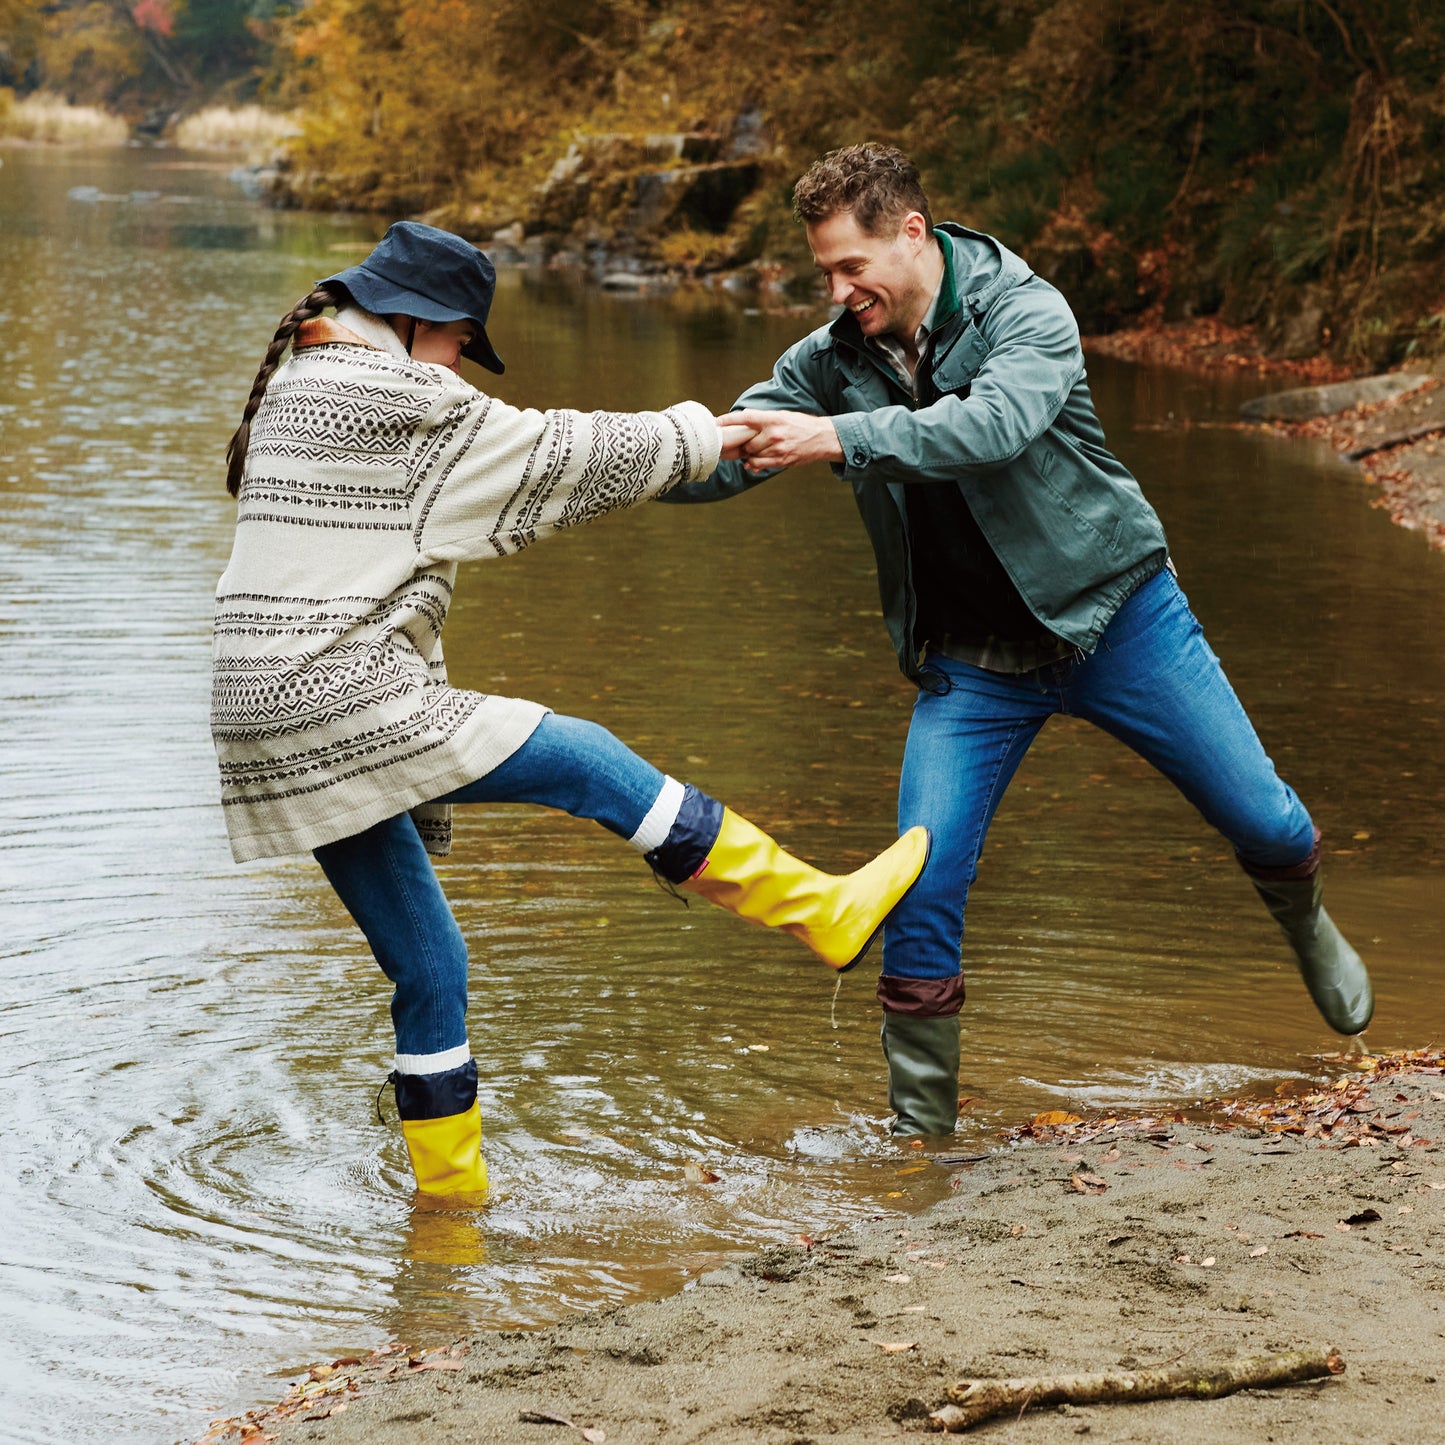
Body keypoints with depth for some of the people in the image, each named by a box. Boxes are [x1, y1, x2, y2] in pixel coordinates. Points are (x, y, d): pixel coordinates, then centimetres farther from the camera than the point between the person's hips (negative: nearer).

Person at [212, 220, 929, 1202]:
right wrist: (697, 435, 10)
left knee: (428, 966, 14)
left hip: (282, 734, 9)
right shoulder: (398, 400, -10)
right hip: (351, 709, -9)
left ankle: (449, 1191, 21)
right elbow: (554, 456, -3)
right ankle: (824, 912, 2)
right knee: (593, 763, -2)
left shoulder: (293, 394, 20)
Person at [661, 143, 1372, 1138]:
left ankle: (1307, 927, 40)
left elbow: (995, 425, -36)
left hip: (1115, 613, -2)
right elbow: (724, 461, -4)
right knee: (923, 890, -10)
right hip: (974, 665, 3)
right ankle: (919, 1127, 5)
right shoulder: (832, 360, -3)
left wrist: (837, 438, -45)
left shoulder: (1026, 310, -17)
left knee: (1264, 822, 3)